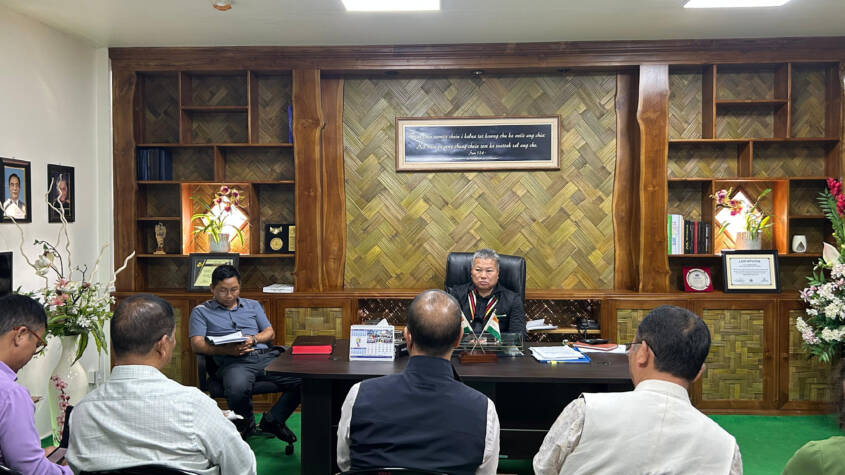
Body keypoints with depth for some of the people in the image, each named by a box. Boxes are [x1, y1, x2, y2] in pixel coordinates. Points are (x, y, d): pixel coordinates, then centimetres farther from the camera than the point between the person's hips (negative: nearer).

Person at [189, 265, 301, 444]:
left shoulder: (253, 305, 26)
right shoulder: (201, 312, 15)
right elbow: (197, 344, 3)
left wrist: (253, 339, -3)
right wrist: (227, 350, -14)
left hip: (265, 356, 3)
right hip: (233, 362, -3)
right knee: (238, 389, -40)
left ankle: (273, 420, 0)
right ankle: (245, 424, -4)